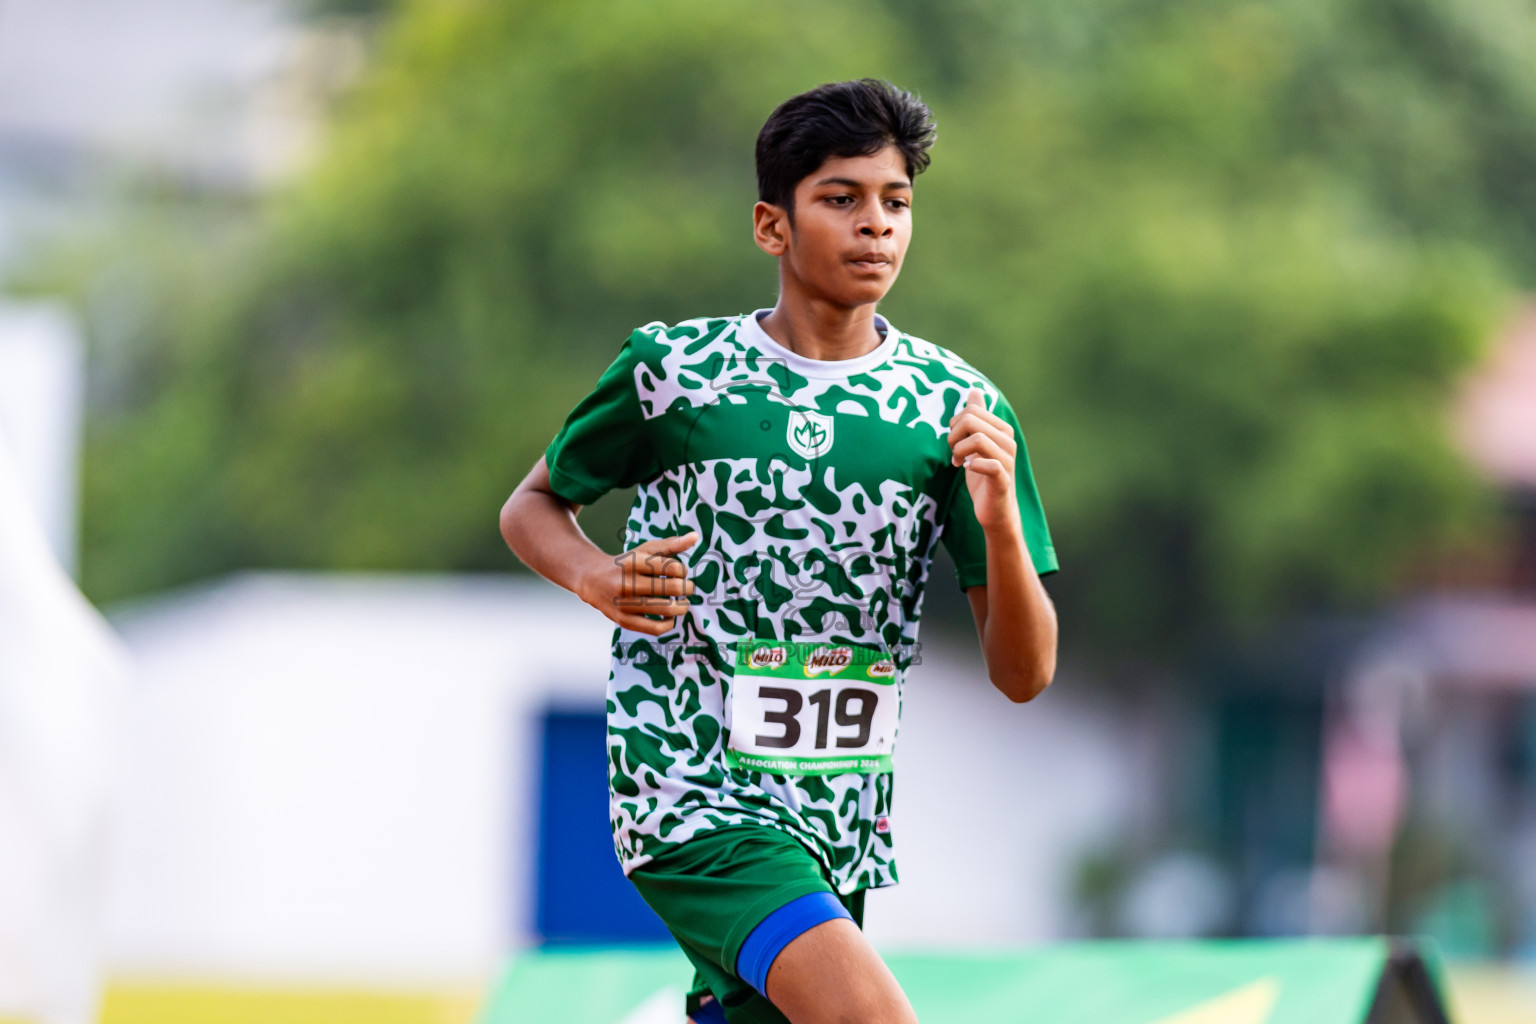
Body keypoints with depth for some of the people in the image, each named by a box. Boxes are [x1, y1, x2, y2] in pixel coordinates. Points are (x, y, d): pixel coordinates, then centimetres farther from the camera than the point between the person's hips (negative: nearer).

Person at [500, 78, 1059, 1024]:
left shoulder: (960, 407, 2)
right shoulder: (670, 368, -3)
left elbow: (1024, 673, 1)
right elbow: (533, 505, 13)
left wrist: (1000, 522, -18)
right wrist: (600, 578, -9)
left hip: (844, 822, 5)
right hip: (689, 794, -5)